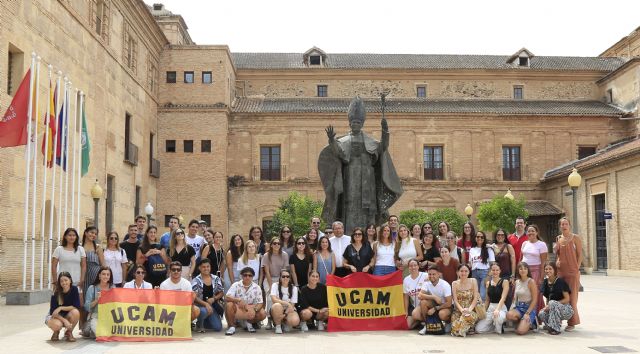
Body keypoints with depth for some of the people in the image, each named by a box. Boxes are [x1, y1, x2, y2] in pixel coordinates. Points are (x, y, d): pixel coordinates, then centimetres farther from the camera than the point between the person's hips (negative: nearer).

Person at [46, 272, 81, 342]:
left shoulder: (74, 289, -14)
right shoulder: (56, 293, -17)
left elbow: (77, 306, -18)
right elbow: (53, 312, -18)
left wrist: (61, 308, -26)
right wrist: (64, 320, -32)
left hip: (68, 316, 2)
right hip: (55, 316, -2)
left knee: (75, 312, -33)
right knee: (57, 325, -37)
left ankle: (69, 332, -5)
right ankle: (56, 332, 3)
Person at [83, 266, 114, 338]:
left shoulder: (113, 288, 9)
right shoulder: (92, 288, 1)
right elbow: (87, 307, -4)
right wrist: (96, 300, -17)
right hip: (96, 316, -3)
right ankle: (90, 331, 8)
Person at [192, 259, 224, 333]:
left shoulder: (216, 279, 4)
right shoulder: (196, 280, -7)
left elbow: (221, 292, 10)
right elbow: (194, 297, -14)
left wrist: (213, 298, -10)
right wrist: (205, 304, -26)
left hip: (213, 305, 4)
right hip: (200, 305, -4)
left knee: (218, 328, -5)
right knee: (204, 311, -40)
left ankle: (204, 323, 28)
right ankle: (199, 325, -4)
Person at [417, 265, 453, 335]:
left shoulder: (445, 285, -20)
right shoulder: (427, 283, -9)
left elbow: (449, 303, -21)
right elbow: (420, 296, -24)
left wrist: (435, 309, -23)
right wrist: (434, 297, -33)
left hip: (446, 306, -4)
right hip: (435, 304, 4)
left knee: (442, 314, -38)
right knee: (423, 301, -25)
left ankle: (448, 322, 0)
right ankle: (426, 325, -9)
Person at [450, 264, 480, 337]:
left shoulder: (473, 281, 4)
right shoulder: (455, 284, 7)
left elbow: (475, 298, -2)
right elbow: (455, 300, -1)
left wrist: (469, 309, -19)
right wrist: (462, 309, -21)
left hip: (471, 310, 0)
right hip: (458, 310, 1)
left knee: (469, 316, -39)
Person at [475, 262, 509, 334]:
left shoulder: (504, 282, -4)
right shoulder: (488, 283, 11)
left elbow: (503, 298, -16)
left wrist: (497, 309, -31)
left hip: (501, 307, -4)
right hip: (490, 308, 5)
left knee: (497, 317, -42)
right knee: (478, 329, -12)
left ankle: (499, 329, -6)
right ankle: (494, 325, 18)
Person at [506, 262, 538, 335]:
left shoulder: (531, 282, -9)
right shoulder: (517, 282, 9)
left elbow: (534, 300, -11)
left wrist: (527, 313, -18)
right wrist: (511, 308, 0)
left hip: (529, 308, -5)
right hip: (518, 307, 5)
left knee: (521, 331, -24)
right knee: (509, 315, -31)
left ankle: (530, 323, 10)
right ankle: (521, 322, 1)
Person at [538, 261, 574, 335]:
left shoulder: (561, 282, -12)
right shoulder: (545, 282, 5)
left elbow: (567, 299, -14)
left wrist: (550, 305, -19)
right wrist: (547, 306, -8)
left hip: (566, 310, -5)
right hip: (552, 309, 5)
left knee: (552, 303, -35)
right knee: (541, 314, -25)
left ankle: (556, 328, -22)